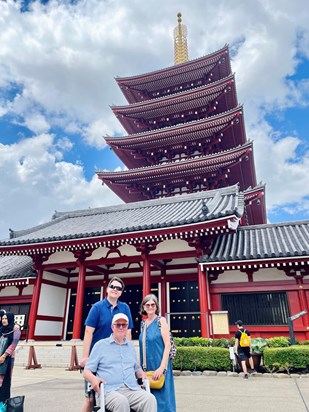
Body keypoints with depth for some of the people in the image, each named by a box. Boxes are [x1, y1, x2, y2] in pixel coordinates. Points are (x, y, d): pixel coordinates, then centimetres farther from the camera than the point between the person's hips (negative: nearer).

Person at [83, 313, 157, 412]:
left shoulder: (131, 346, 22)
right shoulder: (101, 345, 9)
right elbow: (86, 371, 7)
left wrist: (142, 375, 8)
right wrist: (93, 378, -17)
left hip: (132, 390, 4)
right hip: (109, 391, -3)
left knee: (150, 399, -28)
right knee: (121, 402, -38)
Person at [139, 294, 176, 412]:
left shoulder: (161, 320, -6)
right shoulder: (143, 324, 10)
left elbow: (167, 345, -12)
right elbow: (143, 347, 14)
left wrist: (162, 367, -19)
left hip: (159, 367, -5)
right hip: (147, 367, 5)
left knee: (161, 397, -1)